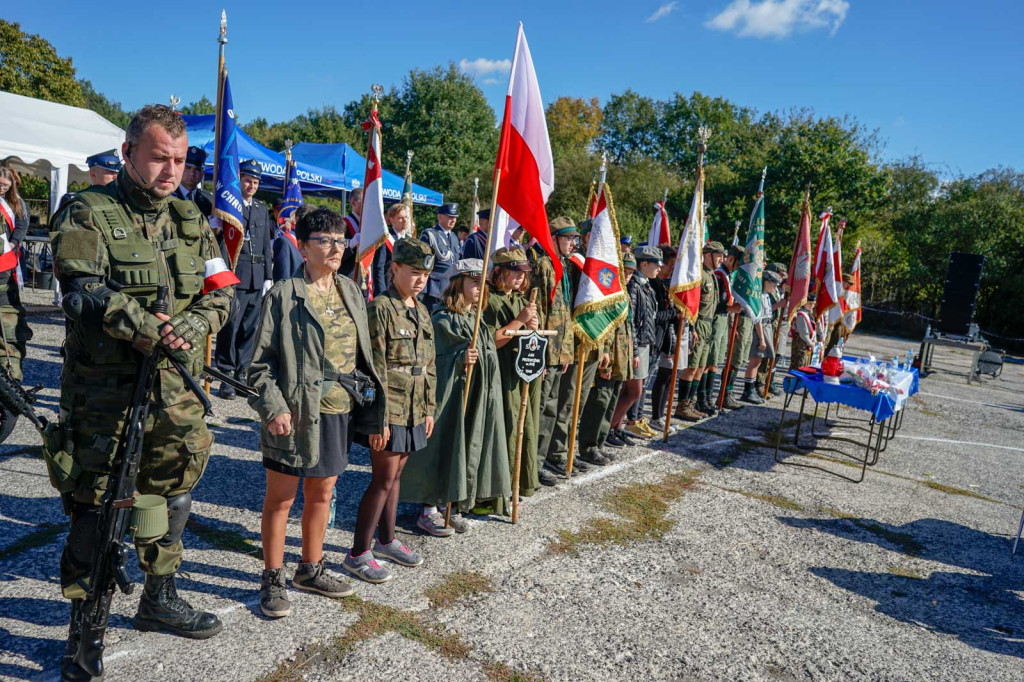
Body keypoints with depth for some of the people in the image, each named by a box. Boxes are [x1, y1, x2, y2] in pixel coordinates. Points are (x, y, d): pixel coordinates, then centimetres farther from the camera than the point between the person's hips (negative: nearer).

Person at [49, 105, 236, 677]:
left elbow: (221, 293, 6)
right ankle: (84, 622, 17)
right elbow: (86, 288, -17)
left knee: (172, 493, 15)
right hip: (104, 390, -5)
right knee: (95, 503, 0)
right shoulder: (88, 214, -3)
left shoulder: (192, 220, 10)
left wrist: (185, 329, -13)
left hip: (176, 389, 5)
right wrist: (151, 330, -27)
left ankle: (161, 599, 34)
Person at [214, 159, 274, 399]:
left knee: (250, 328, 8)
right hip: (235, 276, -5)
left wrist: (268, 277, 13)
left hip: (258, 278, 6)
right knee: (230, 326, -5)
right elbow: (222, 242, -6)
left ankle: (242, 374, 16)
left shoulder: (262, 209, 18)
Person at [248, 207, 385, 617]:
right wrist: (274, 408, -17)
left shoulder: (350, 291, 9)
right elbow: (260, 362, -8)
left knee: (321, 494, 18)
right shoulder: (284, 295, -9)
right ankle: (272, 579, 25)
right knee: (281, 497, 8)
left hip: (340, 413, 6)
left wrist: (370, 407, 10)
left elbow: (361, 353, 14)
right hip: (296, 414, -5)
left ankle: (310, 570, 36)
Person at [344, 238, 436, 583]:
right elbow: (376, 369, -16)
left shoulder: (422, 311, 12)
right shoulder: (380, 308, -13)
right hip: (389, 411, -7)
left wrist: (429, 408, 15)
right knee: (384, 479, -3)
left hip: (413, 411, 8)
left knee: (394, 476, 18)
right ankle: (358, 553, 11)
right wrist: (379, 418, -18)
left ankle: (386, 540, 32)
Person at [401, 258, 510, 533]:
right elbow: (436, 363, -13)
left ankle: (452, 507, 23)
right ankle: (429, 510, 11)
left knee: (469, 448, 9)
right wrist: (460, 359, -27)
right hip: (451, 396, -7)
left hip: (477, 398, 7)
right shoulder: (442, 321, -10)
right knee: (444, 448, -3)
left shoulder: (479, 320, 12)